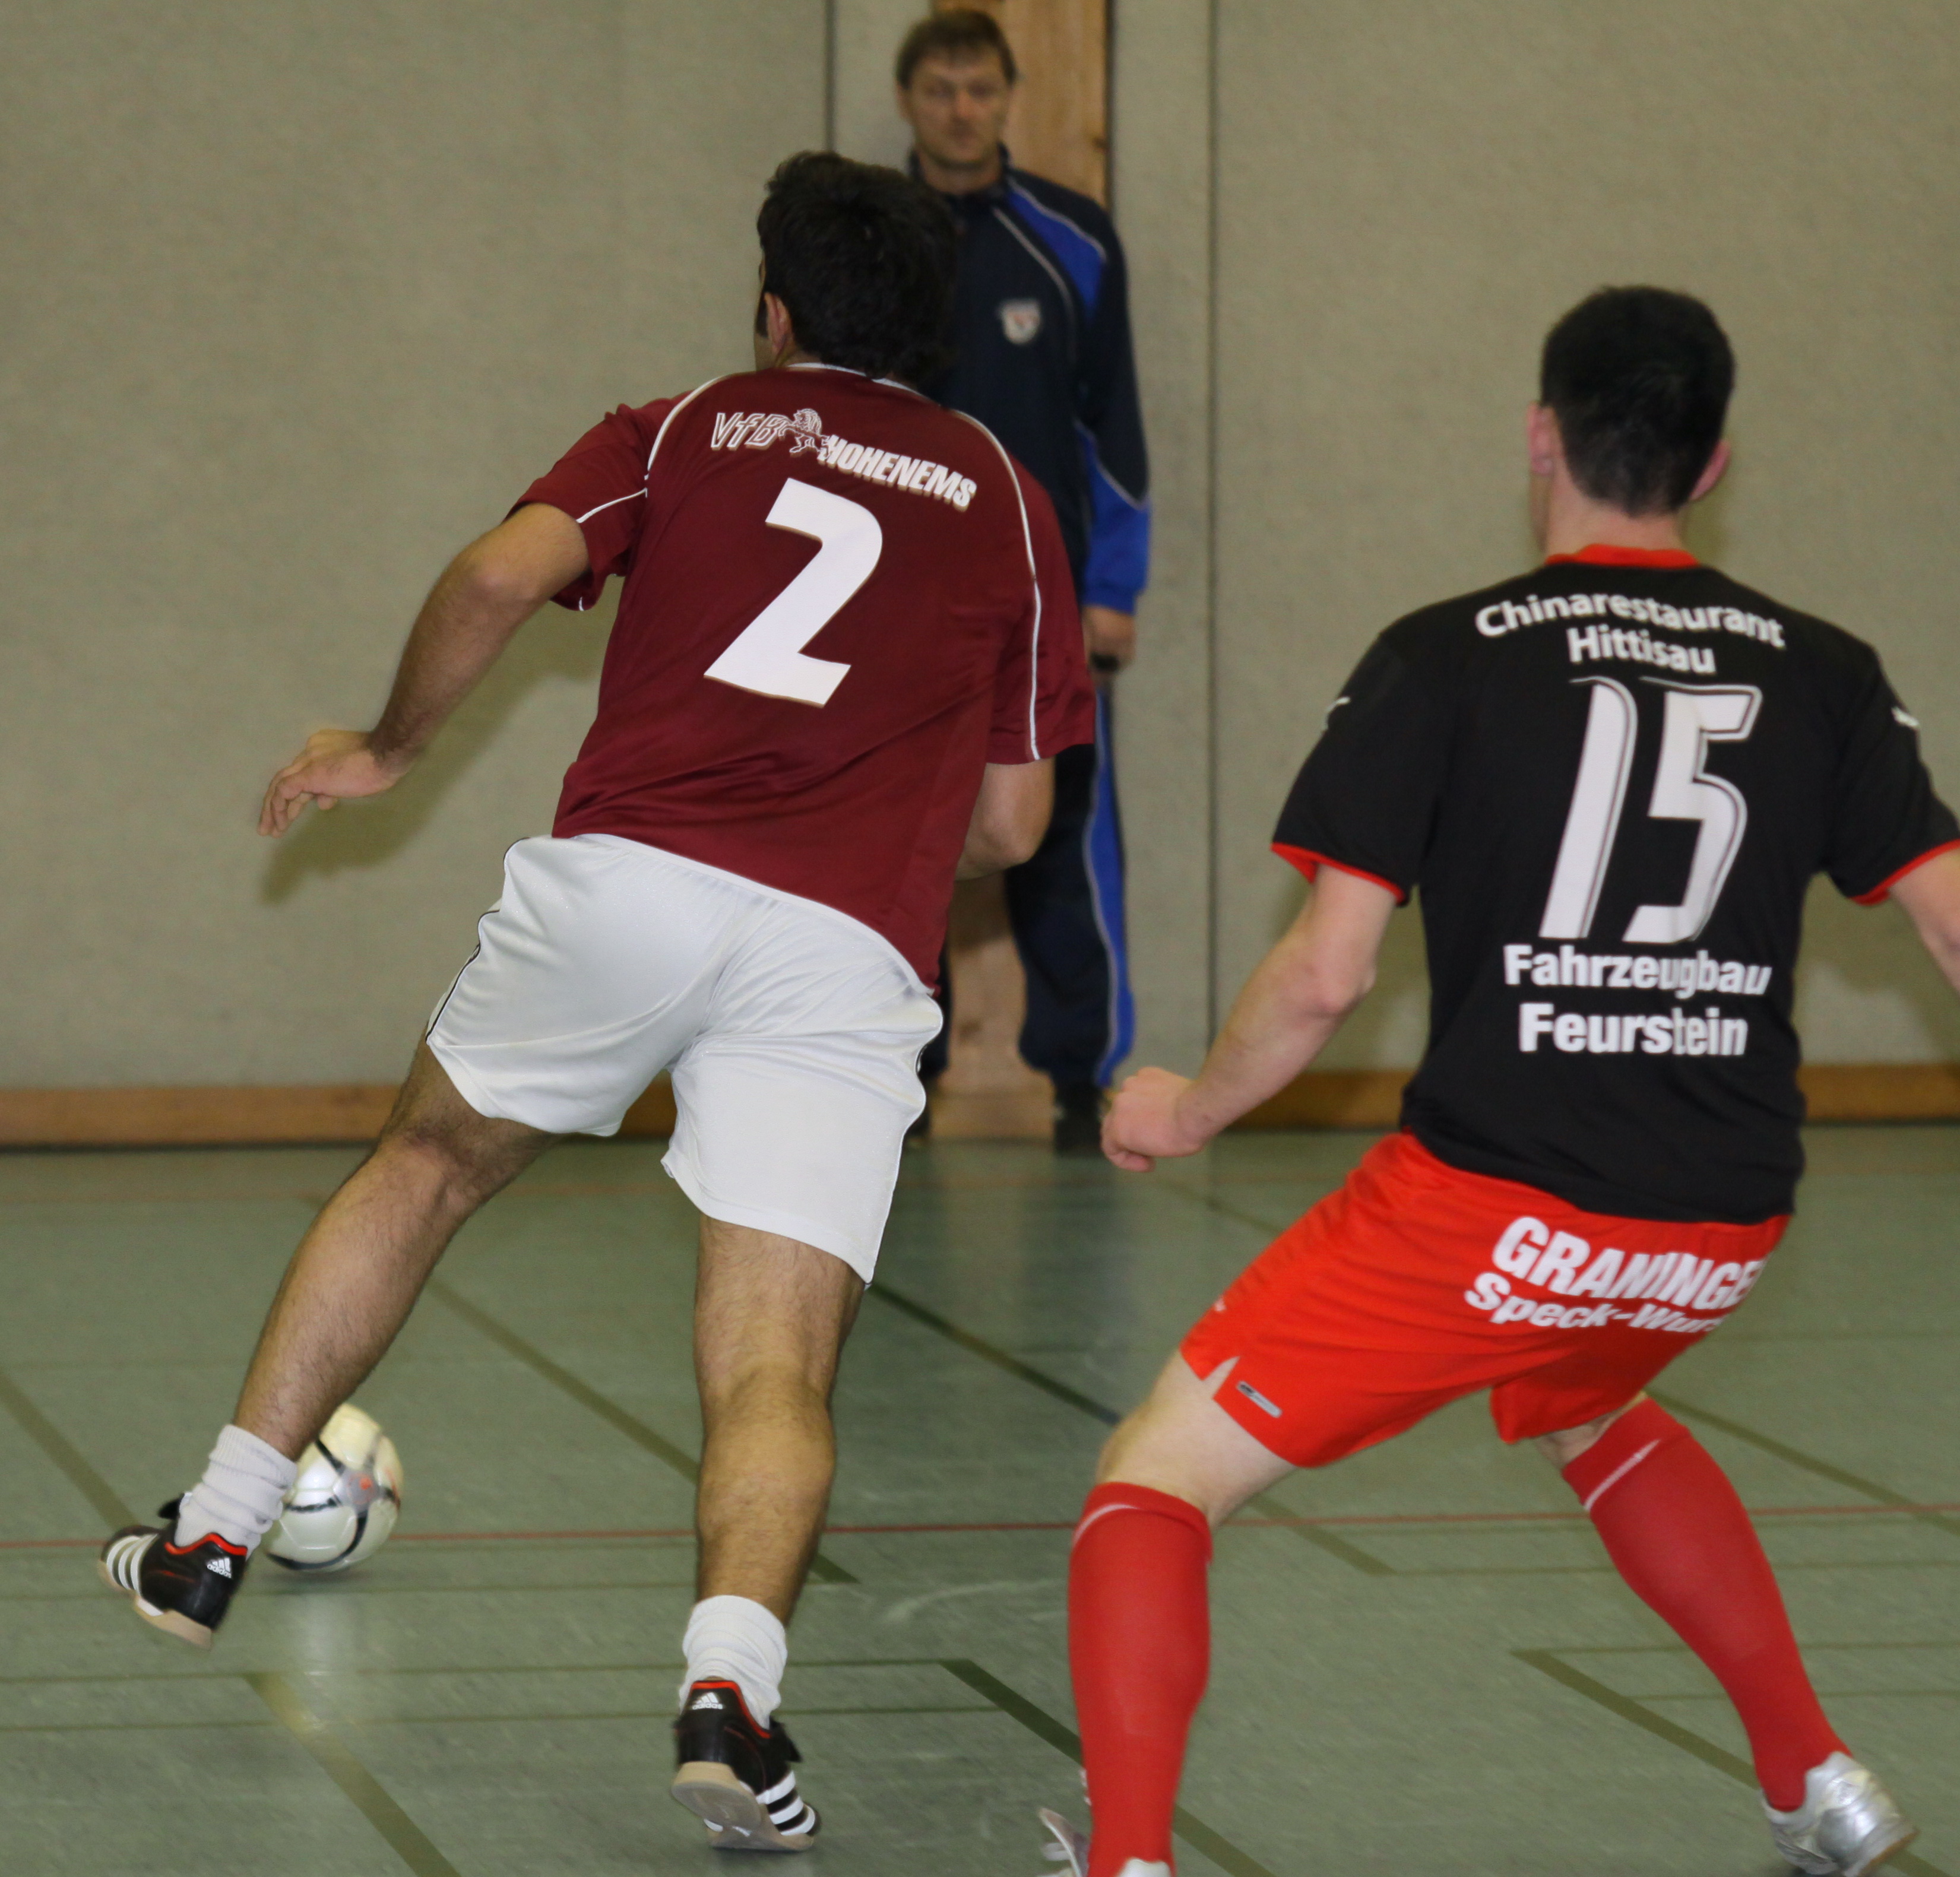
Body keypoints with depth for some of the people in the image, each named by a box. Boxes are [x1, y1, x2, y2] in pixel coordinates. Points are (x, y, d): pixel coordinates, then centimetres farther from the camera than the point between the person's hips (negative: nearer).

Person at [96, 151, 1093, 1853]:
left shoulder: (682, 433, 16)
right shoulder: (1006, 500, 20)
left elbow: (502, 575, -2)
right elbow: (1012, 822, 18)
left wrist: (388, 749, 13)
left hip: (625, 871, 1)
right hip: (846, 949, 0)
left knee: (427, 1166, 25)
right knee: (776, 1374, -4)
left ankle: (216, 1537, 27)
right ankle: (730, 1682, -31)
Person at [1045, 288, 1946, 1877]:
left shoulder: (1447, 659, -3)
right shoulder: (1823, 674, 7)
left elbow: (1323, 977, -7)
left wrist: (1185, 1115, 10)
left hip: (1492, 1199, -5)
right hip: (1727, 1224, 5)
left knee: (1157, 1482, 6)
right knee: (1585, 1413, 38)